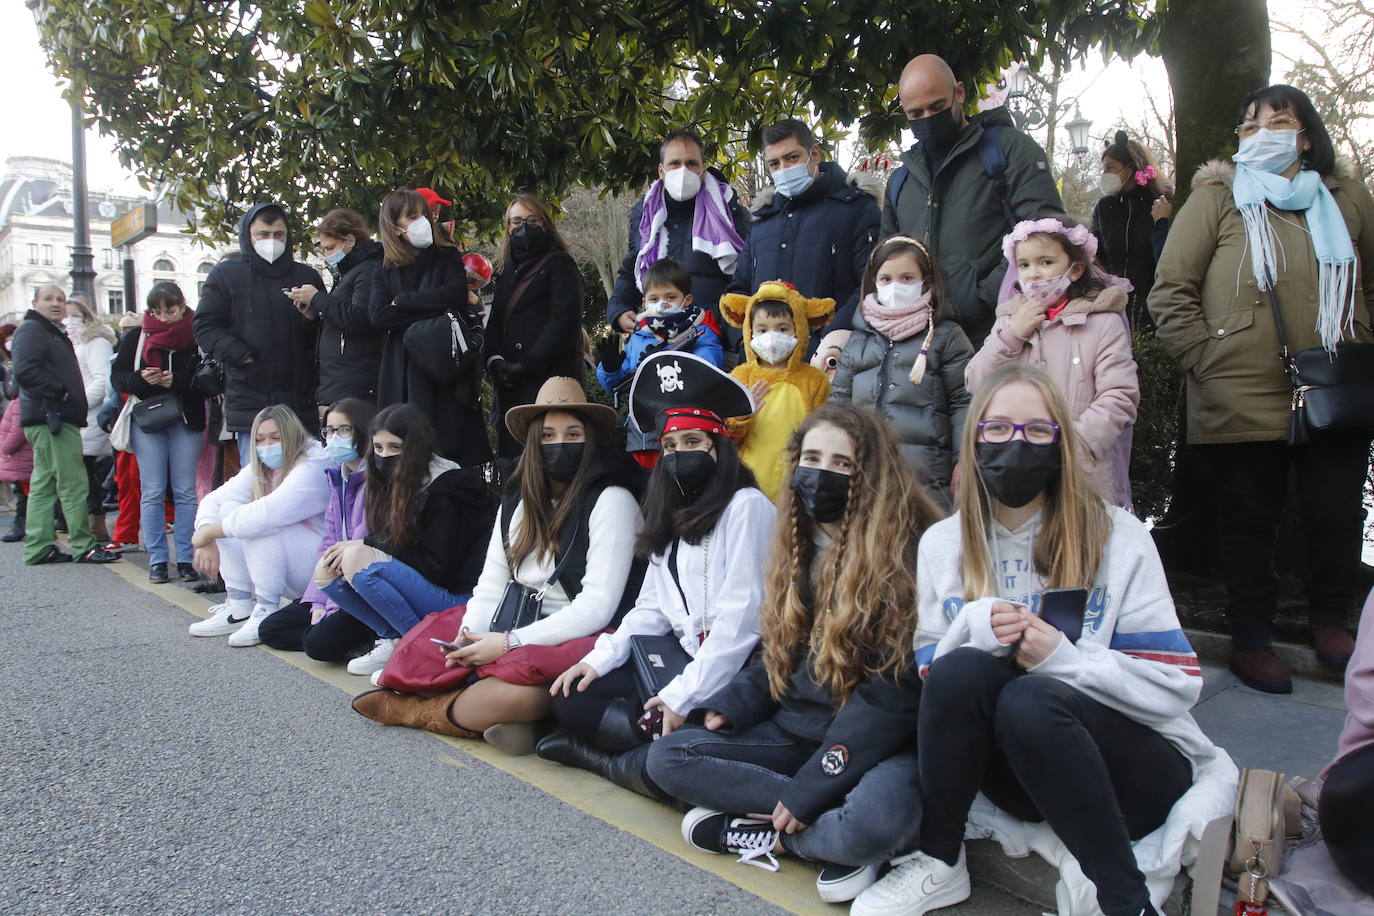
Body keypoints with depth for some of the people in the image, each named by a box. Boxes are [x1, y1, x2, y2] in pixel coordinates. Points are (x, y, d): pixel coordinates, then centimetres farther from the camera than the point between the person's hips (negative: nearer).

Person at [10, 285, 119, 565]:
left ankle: (38, 548, 16)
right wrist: (59, 393, -19)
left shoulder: (55, 334, 24)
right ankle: (84, 547, -6)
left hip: (56, 418, 11)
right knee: (74, 483, -10)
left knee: (43, 484, 11)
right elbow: (25, 371, -21)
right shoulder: (31, 330, -7)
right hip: (50, 418, -11)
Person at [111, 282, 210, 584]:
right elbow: (118, 377, 5)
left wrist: (177, 382, -19)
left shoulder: (198, 337, -1)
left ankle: (186, 559, 8)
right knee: (152, 492, 2)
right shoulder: (136, 337, 7)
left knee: (186, 492, 2)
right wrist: (141, 379, -14)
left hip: (187, 421, -2)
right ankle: (157, 560, 8)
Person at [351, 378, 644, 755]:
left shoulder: (611, 500, -12)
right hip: (519, 628, 6)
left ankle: (411, 710, -10)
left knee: (526, 692, -34)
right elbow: (492, 582, 7)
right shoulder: (518, 498, 9)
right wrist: (470, 634, -14)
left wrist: (509, 642, -21)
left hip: (576, 639, -6)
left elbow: (598, 606, -17)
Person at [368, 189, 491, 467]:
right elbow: (378, 316, -3)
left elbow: (457, 293, -8)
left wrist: (402, 301, -2)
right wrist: (435, 308, -9)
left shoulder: (447, 256, 11)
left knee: (449, 443, -8)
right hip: (402, 371, 2)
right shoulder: (384, 272, 14)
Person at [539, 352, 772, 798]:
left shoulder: (746, 507, -9)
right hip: (683, 658, 8)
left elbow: (741, 616, -17)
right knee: (570, 695, -3)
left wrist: (683, 695, -19)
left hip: (732, 671, -8)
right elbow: (650, 609, 15)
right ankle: (670, 737, -11)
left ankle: (598, 757, 0)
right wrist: (599, 659, -1)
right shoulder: (672, 520, 18)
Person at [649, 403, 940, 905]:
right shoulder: (796, 545, 9)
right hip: (798, 728, 7)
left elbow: (895, 688, -18)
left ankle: (775, 835, -7)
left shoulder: (907, 549, -14)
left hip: (877, 743, -7)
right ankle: (828, 828, -14)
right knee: (666, 756, -7)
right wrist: (728, 708, -2)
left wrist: (812, 785, -20)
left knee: (874, 821, -39)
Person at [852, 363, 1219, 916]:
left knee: (1029, 701, -33)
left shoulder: (1118, 537, -7)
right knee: (960, 670, -28)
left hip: (1136, 767, -3)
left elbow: (1178, 683, -11)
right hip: (1021, 775, 3)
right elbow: (929, 678, 0)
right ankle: (939, 864, -9)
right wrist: (973, 631, -21)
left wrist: (1064, 658, -26)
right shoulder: (942, 544, 2)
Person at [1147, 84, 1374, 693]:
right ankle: (1251, 640, 21)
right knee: (1250, 522, 6)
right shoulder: (1217, 198, 2)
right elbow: (1169, 293, -4)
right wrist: (1209, 361, -10)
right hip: (1244, 405, -3)